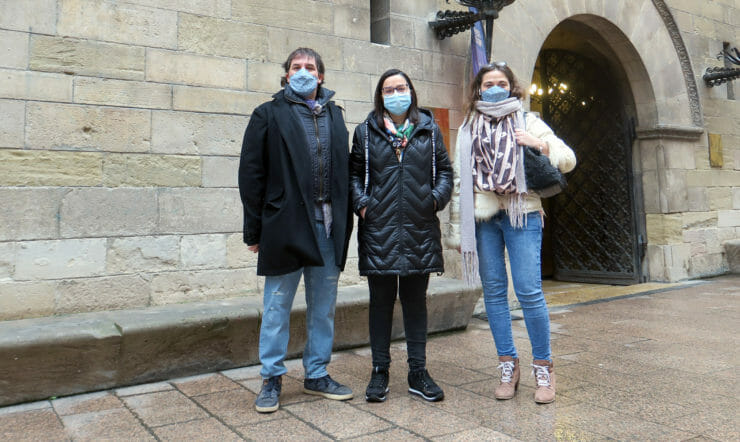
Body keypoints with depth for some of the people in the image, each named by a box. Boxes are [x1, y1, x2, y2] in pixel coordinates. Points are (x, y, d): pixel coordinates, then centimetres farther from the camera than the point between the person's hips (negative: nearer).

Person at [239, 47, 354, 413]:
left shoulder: (335, 115, 14)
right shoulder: (269, 115, 3)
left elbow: (345, 171, 14)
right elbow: (251, 173, -1)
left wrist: (345, 222, 6)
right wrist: (254, 230, -5)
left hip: (329, 226, 4)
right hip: (285, 225, -4)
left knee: (323, 307, 12)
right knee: (278, 307, 5)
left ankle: (317, 375, 26)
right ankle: (271, 380, 19)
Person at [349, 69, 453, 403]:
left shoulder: (429, 130, 12)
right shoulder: (365, 132, 9)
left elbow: (444, 170, 13)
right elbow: (354, 173, 9)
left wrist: (437, 198, -4)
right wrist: (361, 203, -6)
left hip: (420, 230, 1)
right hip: (379, 230, -1)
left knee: (416, 300, 8)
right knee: (381, 301, 6)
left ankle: (418, 372, 19)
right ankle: (380, 371, 18)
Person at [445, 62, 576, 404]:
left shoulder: (528, 122, 12)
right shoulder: (468, 129, 16)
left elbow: (568, 160, 8)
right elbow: (459, 181, 13)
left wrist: (539, 144, -10)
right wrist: (456, 229, 9)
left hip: (522, 213, -2)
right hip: (483, 217, 2)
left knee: (529, 290, -9)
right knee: (493, 291, 3)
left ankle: (543, 366, 6)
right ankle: (508, 365, 14)